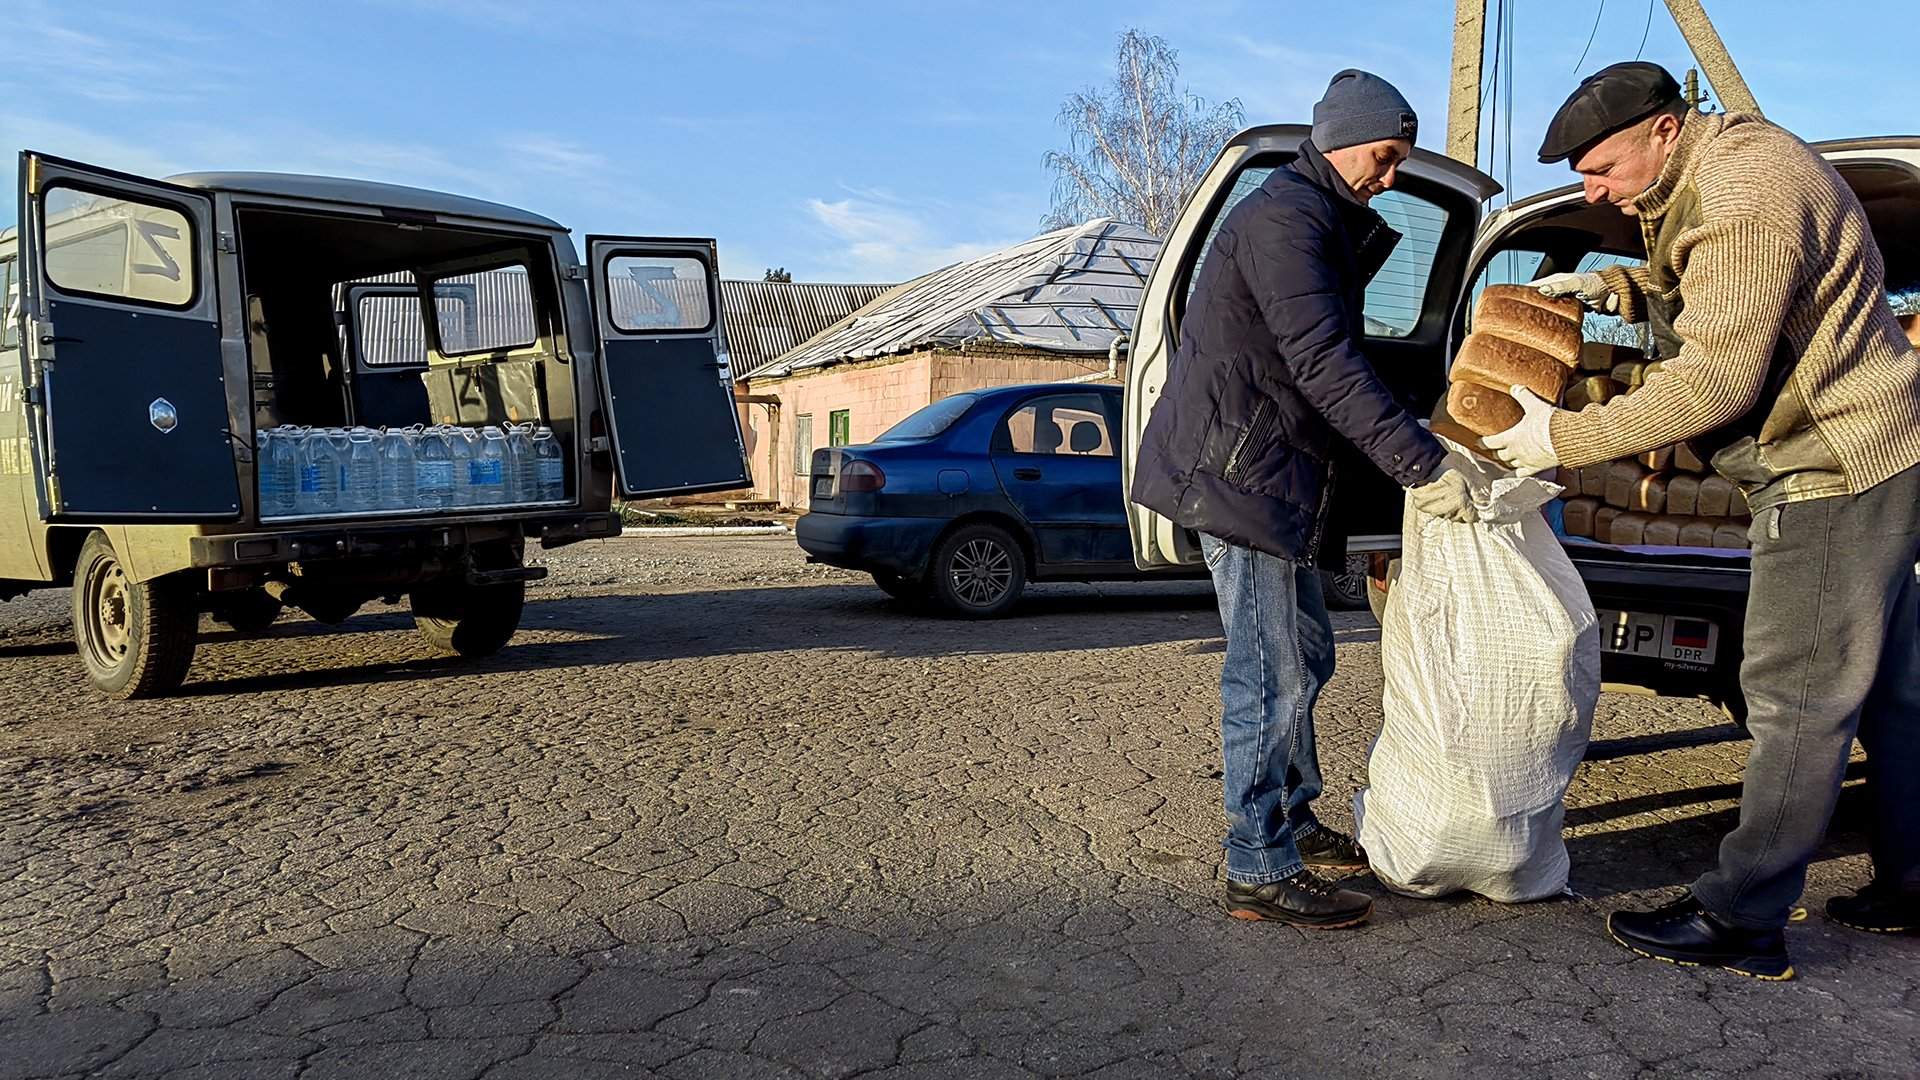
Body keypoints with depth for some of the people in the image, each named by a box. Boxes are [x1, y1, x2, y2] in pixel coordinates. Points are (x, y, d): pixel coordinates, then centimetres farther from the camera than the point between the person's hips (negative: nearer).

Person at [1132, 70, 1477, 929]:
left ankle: (1293, 821, 30)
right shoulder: (1284, 216, -13)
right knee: (1272, 673, -8)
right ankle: (1260, 872, 0)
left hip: (1270, 472, 11)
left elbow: (1326, 354, 20)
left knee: (1303, 654, 17)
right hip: (1237, 469, -11)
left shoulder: (1323, 224, 22)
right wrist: (1420, 463, -28)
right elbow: (1323, 361, -25)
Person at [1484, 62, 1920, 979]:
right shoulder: (1718, 164, 10)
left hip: (1837, 471, -11)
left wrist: (1565, 438, -21)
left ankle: (1740, 923, 3)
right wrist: (1614, 286, 5)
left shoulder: (1742, 199, -23)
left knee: (1796, 699, -5)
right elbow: (1699, 291, 23)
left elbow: (1717, 380, -26)